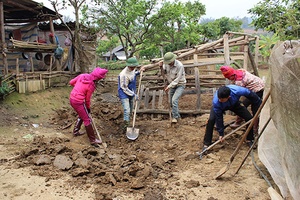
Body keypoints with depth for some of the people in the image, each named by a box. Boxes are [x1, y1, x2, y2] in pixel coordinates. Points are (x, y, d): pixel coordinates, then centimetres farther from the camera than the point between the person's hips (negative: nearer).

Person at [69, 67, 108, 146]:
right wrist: (88, 108, 9)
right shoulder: (91, 86, -19)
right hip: (78, 102, -8)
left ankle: (76, 131, 43)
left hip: (72, 98, 8)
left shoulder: (82, 75, -2)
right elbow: (87, 99, -7)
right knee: (87, 120, 2)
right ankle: (93, 140, 9)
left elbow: (71, 82, 9)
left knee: (81, 115, 28)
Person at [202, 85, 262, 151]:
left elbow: (251, 95, -21)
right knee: (211, 120, -26)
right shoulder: (216, 102, -42)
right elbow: (218, 118, -28)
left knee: (249, 118, -8)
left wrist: (259, 106, -7)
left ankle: (249, 140, 14)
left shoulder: (237, 91, -42)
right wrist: (221, 133, -19)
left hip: (234, 104, 3)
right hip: (220, 106, -2)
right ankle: (206, 144, -11)